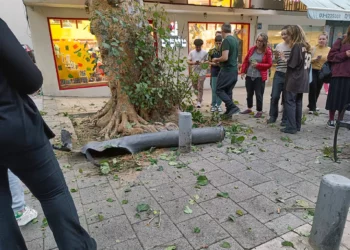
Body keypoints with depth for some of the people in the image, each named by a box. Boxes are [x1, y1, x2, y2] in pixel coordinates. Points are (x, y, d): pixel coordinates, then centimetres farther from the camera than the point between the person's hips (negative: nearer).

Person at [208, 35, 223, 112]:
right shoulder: (211, 51, 0)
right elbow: (209, 61, 4)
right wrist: (214, 63, -14)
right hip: (214, 72, 0)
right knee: (214, 89, 2)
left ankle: (218, 105, 15)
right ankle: (213, 105, 12)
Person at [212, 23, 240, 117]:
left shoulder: (226, 40, -15)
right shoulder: (235, 40, 12)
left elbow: (225, 58, -24)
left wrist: (216, 60, -4)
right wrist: (219, 61, 27)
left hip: (227, 70, -8)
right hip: (234, 70, 9)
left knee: (219, 90, 0)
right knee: (228, 91, 14)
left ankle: (233, 107, -7)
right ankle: (229, 111, 17)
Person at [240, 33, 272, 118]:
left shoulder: (268, 52, -6)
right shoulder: (252, 49, 5)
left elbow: (269, 64, -7)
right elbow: (246, 61, 8)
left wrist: (258, 65, -16)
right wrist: (243, 71, 2)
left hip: (260, 77, -4)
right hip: (249, 75, 4)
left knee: (259, 94, 0)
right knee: (249, 93, 15)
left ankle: (259, 111, 13)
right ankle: (249, 109, 32)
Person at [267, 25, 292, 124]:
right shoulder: (279, 45, 7)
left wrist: (286, 59, -17)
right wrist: (276, 57, -6)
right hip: (279, 74, 3)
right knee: (274, 96, 2)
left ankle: (285, 118, 18)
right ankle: (273, 116, 18)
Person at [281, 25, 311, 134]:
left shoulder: (296, 46, -12)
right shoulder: (307, 46, 13)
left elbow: (291, 64, -15)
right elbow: (307, 63, 16)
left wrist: (283, 59, 0)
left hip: (294, 80, -8)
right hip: (302, 80, 8)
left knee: (289, 102, -5)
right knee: (298, 102, 13)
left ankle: (291, 127, -6)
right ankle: (297, 126, 18)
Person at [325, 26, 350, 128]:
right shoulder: (341, 41, 3)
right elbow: (331, 56, -3)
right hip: (339, 75, -3)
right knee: (334, 98, 4)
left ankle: (340, 120, 18)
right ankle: (331, 120, 16)